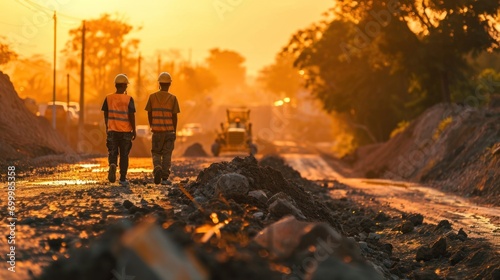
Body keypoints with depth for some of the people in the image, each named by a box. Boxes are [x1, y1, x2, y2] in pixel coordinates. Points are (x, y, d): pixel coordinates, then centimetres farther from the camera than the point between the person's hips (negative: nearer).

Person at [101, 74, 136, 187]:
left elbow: (106, 115, 7)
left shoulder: (108, 98, -1)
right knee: (124, 155, 8)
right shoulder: (128, 99, -8)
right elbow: (131, 116, -10)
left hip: (112, 131, 1)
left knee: (112, 153, 9)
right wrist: (134, 130, 0)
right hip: (126, 131, -1)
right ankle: (123, 179, 11)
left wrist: (107, 128, 21)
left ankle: (112, 165, -23)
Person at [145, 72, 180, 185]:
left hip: (157, 130, 1)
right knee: (167, 155, 5)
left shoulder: (152, 97, -1)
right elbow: (174, 116, -5)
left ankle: (157, 169, -15)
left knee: (156, 153, 12)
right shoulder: (173, 98, -4)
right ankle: (165, 178, 4)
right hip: (169, 130, -1)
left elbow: (149, 115, 2)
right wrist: (174, 131, 5)